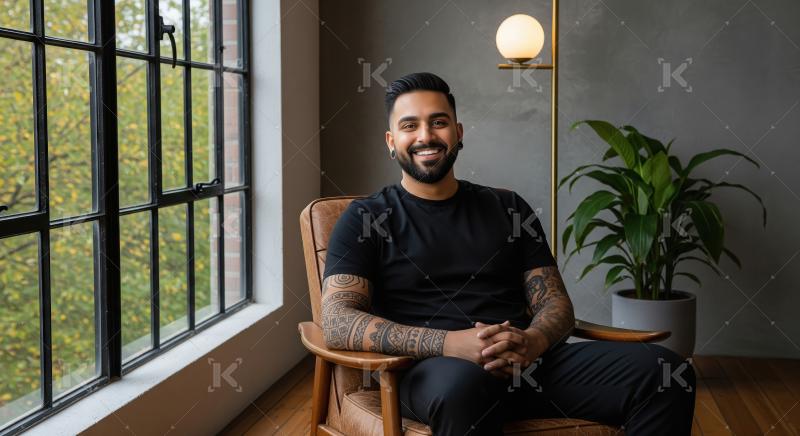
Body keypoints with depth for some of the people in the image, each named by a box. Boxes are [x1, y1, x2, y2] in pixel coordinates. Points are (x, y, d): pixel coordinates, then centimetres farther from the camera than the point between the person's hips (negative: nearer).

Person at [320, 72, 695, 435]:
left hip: (531, 362, 4)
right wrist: (449, 343, -21)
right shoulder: (366, 218, 7)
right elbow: (337, 322, -7)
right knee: (463, 384, -41)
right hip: (435, 372, -4)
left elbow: (555, 303, 14)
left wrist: (532, 341, -13)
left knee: (665, 372, -19)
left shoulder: (509, 208, 18)